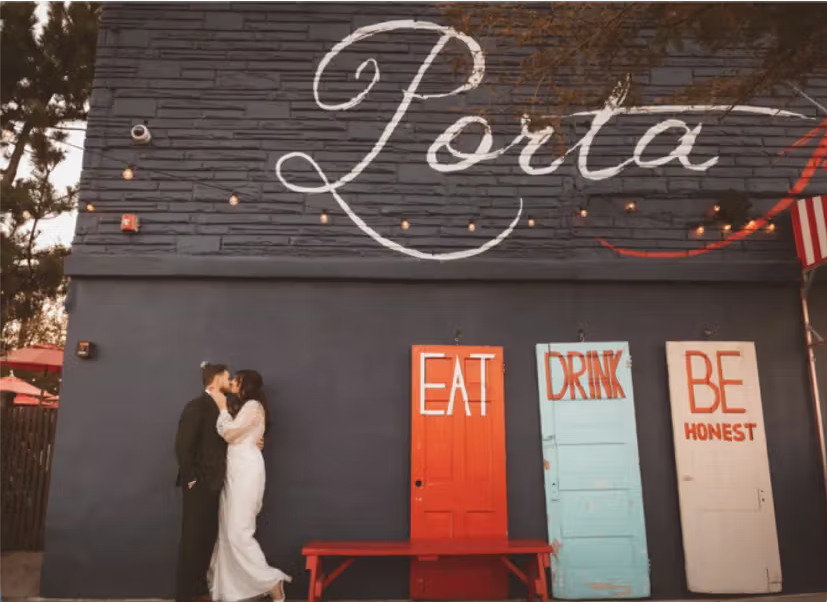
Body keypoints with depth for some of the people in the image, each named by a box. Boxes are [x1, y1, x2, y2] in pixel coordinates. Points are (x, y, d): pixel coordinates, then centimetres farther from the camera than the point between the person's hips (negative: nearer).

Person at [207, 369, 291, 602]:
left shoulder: (253, 406, -9)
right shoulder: (242, 407, 21)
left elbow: (229, 433, -14)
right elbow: (226, 434, 12)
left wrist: (222, 406, -5)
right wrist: (222, 406, 9)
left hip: (246, 471, -10)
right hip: (235, 472, 10)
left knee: (238, 531, -12)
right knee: (227, 530, 7)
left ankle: (271, 583, -5)